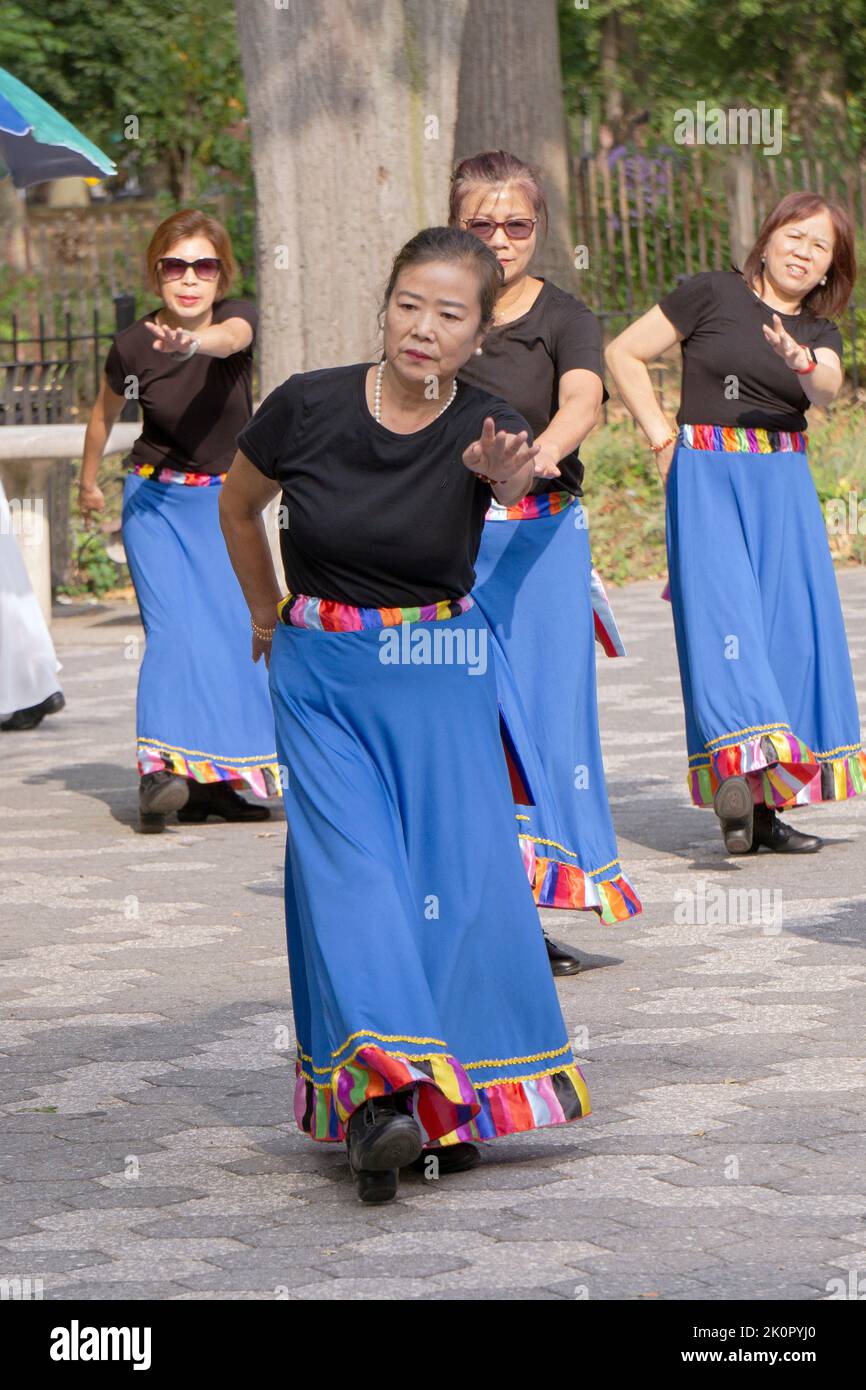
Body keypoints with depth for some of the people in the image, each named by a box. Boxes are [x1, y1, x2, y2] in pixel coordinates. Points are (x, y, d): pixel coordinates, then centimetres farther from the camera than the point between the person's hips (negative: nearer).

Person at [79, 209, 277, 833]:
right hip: (157, 502, -2)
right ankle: (162, 770, -28)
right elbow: (105, 414, 11)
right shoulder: (133, 347, -9)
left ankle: (214, 780, 6)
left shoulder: (237, 316, -9)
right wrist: (89, 483, 24)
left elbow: (232, 337, -36)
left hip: (228, 503, 2)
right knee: (175, 629, -18)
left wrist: (191, 343, -58)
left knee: (237, 634, -2)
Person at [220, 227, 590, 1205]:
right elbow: (237, 504, 9)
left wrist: (506, 477, -57)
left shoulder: (485, 429, -11)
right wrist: (268, 616, 18)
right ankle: (380, 1092, -26)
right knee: (352, 867, -15)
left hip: (440, 680, 1)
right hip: (320, 673, 0)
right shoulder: (307, 407, -10)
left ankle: (451, 1105, 9)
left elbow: (519, 473, -34)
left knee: (457, 874, -4)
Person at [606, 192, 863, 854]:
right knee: (722, 613, -18)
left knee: (789, 628, -2)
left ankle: (764, 803, 2)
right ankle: (739, 765, -30)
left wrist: (803, 364, -30)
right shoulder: (712, 293, 3)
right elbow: (624, 353, 5)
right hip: (707, 478, -4)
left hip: (784, 488, 4)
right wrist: (662, 435, -1)